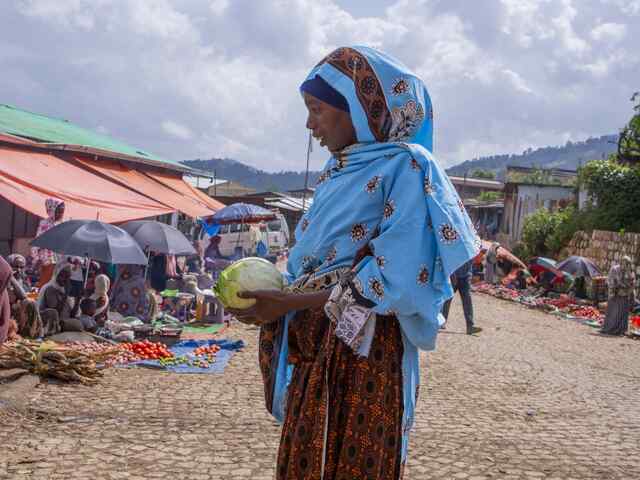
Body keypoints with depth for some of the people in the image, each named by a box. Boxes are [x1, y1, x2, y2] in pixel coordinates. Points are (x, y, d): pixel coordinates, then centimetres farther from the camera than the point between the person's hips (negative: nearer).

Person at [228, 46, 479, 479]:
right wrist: (270, 297, 0)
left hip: (364, 352, -8)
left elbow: (393, 279, -20)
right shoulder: (339, 173, 13)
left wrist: (289, 303, -18)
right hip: (313, 350, 8)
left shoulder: (404, 167, -12)